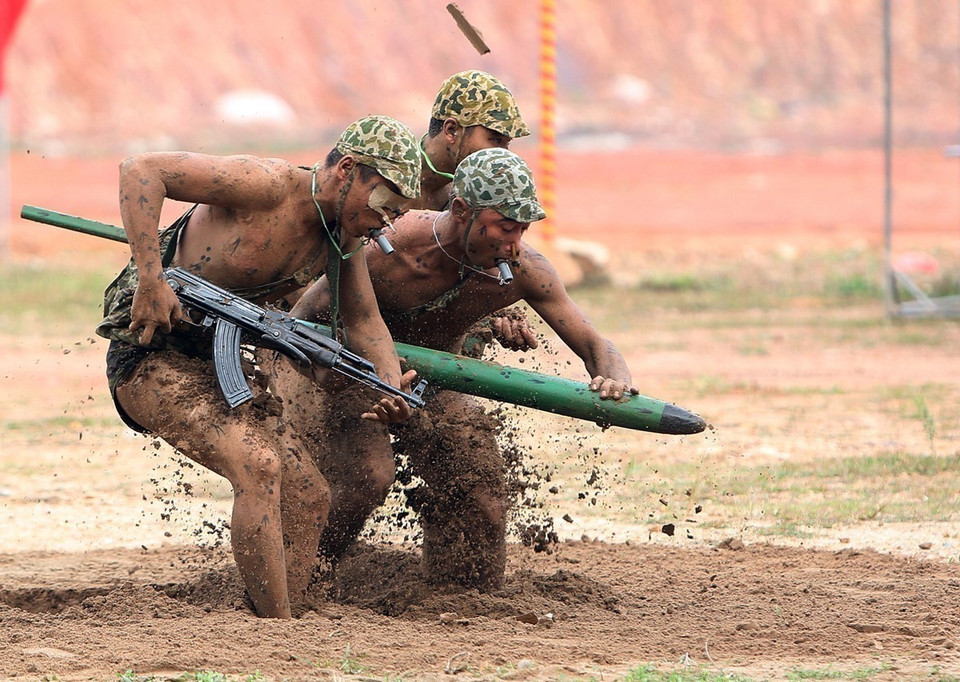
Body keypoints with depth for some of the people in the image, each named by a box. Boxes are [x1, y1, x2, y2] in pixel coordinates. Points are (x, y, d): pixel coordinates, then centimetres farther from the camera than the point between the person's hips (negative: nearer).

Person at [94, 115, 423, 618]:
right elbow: (140, 170, -25)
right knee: (258, 464, -26)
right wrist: (151, 278, -32)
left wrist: (392, 386, -11)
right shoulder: (267, 186, -22)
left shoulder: (343, 234, 4)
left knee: (308, 496, 2)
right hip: (150, 352, -9)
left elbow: (362, 319, 11)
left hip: (218, 361, 9)